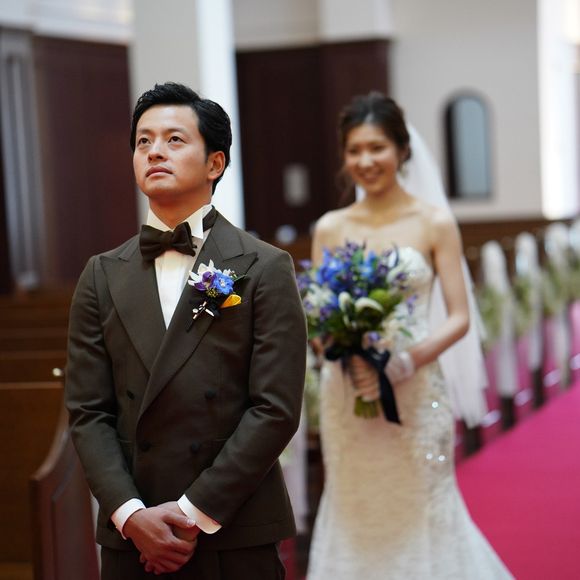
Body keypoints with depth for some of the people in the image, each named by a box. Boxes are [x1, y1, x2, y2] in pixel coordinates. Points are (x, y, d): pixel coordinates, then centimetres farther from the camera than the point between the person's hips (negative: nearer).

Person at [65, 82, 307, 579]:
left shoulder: (265, 269, -3)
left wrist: (195, 512, -12)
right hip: (130, 538, 2)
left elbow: (276, 409, -9)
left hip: (237, 538, -2)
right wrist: (130, 514, -10)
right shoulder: (103, 277, 7)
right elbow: (88, 412, 3)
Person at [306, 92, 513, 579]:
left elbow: (458, 318, -5)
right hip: (347, 395, 2)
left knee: (421, 514, 2)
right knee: (356, 514, 7)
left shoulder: (434, 224, -2)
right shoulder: (330, 228, 5)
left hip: (416, 392, -2)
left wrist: (402, 364, -19)